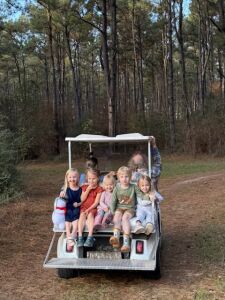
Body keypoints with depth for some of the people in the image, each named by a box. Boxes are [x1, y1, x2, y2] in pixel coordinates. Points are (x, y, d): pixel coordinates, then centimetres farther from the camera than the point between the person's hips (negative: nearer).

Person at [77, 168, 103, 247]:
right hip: (84, 207, 2)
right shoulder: (84, 187, 15)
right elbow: (82, 199, 2)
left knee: (90, 214, -34)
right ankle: (80, 237, -36)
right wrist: (88, 189, -5)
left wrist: (89, 209, -17)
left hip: (93, 208, -2)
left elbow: (96, 202, -4)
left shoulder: (99, 189, 4)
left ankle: (90, 237, -40)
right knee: (82, 215, -30)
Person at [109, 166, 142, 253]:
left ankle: (126, 242, -39)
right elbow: (113, 201, 5)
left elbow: (141, 196, 10)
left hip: (130, 208, -2)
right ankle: (116, 237, -49)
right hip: (119, 208, 2)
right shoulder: (117, 188, 4)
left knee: (125, 217, -31)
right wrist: (112, 212, -4)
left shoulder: (134, 187, 1)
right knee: (117, 216, -30)